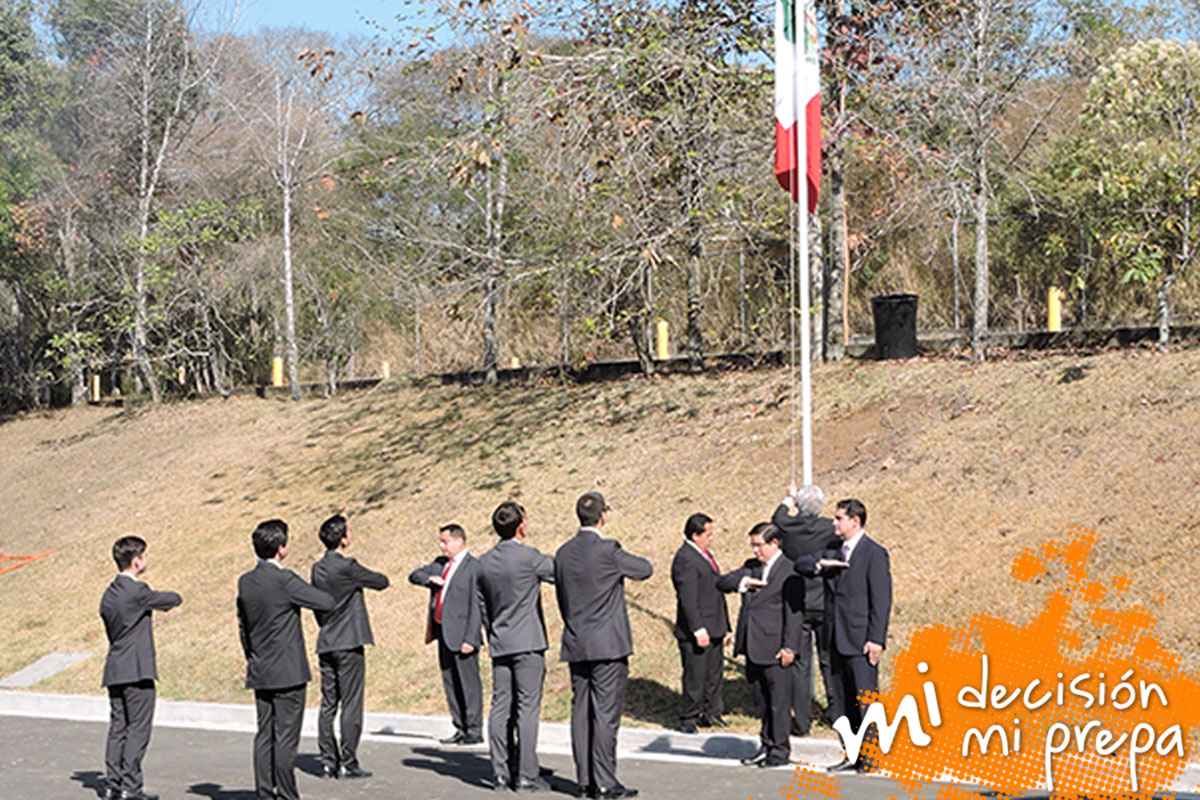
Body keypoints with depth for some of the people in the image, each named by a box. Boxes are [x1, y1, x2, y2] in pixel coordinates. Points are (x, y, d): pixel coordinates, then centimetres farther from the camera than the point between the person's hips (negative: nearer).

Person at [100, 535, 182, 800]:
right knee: (138, 729, -4)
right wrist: (172, 598, 21)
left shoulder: (109, 594, 12)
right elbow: (172, 600, -3)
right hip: (137, 671, -8)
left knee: (118, 728, 11)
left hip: (114, 669, 8)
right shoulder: (138, 592, -14)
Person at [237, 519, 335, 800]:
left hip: (260, 672, 7)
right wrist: (307, 593, 7)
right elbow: (327, 603, -13)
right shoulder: (285, 580, -17)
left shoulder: (245, 582, 5)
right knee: (286, 736, -2)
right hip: (288, 671, -7)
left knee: (264, 734, 11)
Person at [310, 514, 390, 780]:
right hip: (349, 643, -7)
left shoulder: (318, 568, 9)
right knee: (351, 705, -3)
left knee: (328, 705, 9)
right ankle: (348, 763, -3)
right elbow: (381, 582, -5)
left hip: (326, 645, 7)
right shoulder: (347, 567, -14)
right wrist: (377, 576, 18)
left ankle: (328, 762, 11)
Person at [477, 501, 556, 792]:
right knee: (527, 708, -4)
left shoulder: (484, 562, 7)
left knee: (501, 708, 7)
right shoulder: (528, 557, -12)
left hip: (499, 644, 6)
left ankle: (501, 773, 9)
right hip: (527, 642, -6)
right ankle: (526, 776, -5)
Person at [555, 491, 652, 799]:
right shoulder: (608, 550, -14)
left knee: (581, 712, 9)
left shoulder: (563, 553, 6)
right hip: (608, 645, -6)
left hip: (576, 645, 7)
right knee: (606, 713, -4)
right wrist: (621, 564, 19)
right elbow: (645, 569, -1)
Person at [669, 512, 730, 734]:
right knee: (695, 675, -2)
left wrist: (724, 627, 21)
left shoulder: (703, 554, 15)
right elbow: (688, 599, -21)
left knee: (714, 674, 15)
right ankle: (689, 719, 9)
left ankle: (711, 712, 26)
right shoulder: (685, 559, -17)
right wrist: (698, 630, -24)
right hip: (695, 631, -9)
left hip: (713, 628, 9)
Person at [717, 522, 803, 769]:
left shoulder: (789, 572, -9)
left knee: (779, 700, 1)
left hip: (774, 648, -7)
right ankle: (766, 746, 23)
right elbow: (722, 582, 9)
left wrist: (789, 647, -15)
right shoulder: (751, 567, 14)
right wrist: (743, 581, -11)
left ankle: (780, 750, 11)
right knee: (761, 701, 14)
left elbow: (794, 612, -11)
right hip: (752, 647, 7)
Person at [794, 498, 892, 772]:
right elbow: (801, 565, 12)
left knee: (865, 701, -4)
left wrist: (876, 639, -17)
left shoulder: (874, 553, -8)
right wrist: (820, 564, -10)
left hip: (860, 640, -8)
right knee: (841, 703, 11)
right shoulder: (835, 553, 15)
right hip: (837, 638, 8)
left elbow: (881, 600, -12)